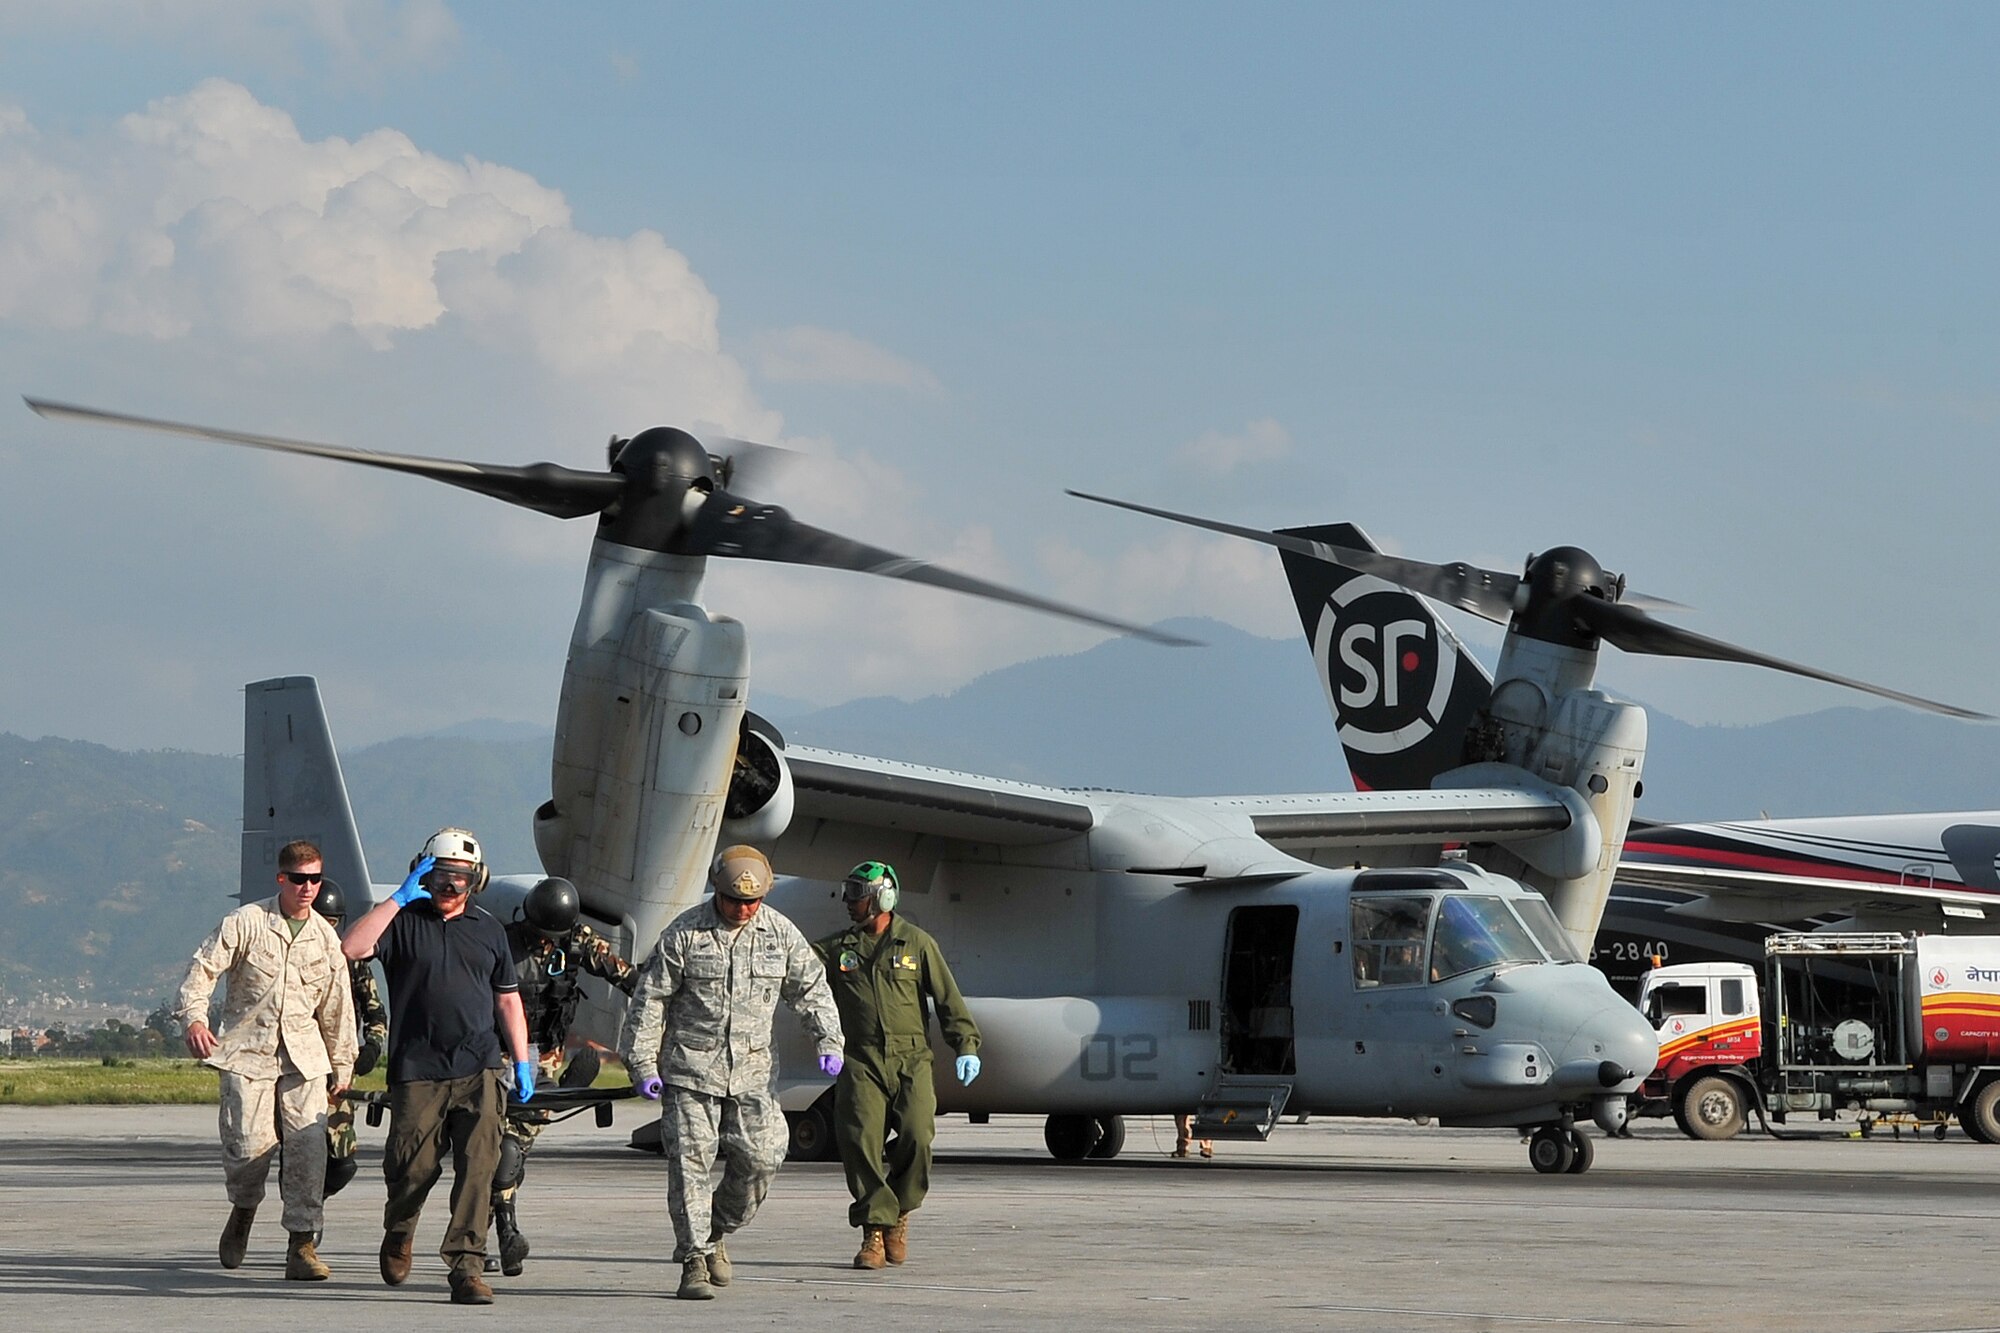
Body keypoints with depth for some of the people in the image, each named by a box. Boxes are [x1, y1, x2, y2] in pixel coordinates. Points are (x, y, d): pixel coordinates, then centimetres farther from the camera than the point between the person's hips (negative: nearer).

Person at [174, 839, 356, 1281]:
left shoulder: (326, 938, 9)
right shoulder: (246, 923, -1)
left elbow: (337, 1007, 17)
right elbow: (203, 968, -5)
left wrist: (342, 1065, 21)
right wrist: (194, 1017, -21)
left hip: (303, 1055, 2)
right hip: (247, 1051, -2)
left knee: (308, 1145, -10)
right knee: (249, 1144, -8)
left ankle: (302, 1244, -6)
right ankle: (243, 1210, 25)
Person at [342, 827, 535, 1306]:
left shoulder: (488, 928, 15)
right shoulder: (403, 921, 4)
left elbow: (507, 998, 21)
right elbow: (353, 948, -14)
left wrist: (522, 1062, 16)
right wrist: (400, 897, -13)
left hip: (478, 1069, 2)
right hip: (417, 1070, -2)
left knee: (479, 1166, -11)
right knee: (414, 1167, 2)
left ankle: (467, 1265, -11)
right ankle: (397, 1236, 33)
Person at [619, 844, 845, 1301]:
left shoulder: (781, 933, 4)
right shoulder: (684, 933, -6)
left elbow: (811, 989, 11)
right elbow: (650, 999, -2)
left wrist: (828, 1042, -3)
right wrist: (642, 1064, -5)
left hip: (752, 1071, 3)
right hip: (690, 1069, -3)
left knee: (760, 1159, -2)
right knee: (690, 1162, -7)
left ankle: (715, 1234, 23)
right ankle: (694, 1262, -2)